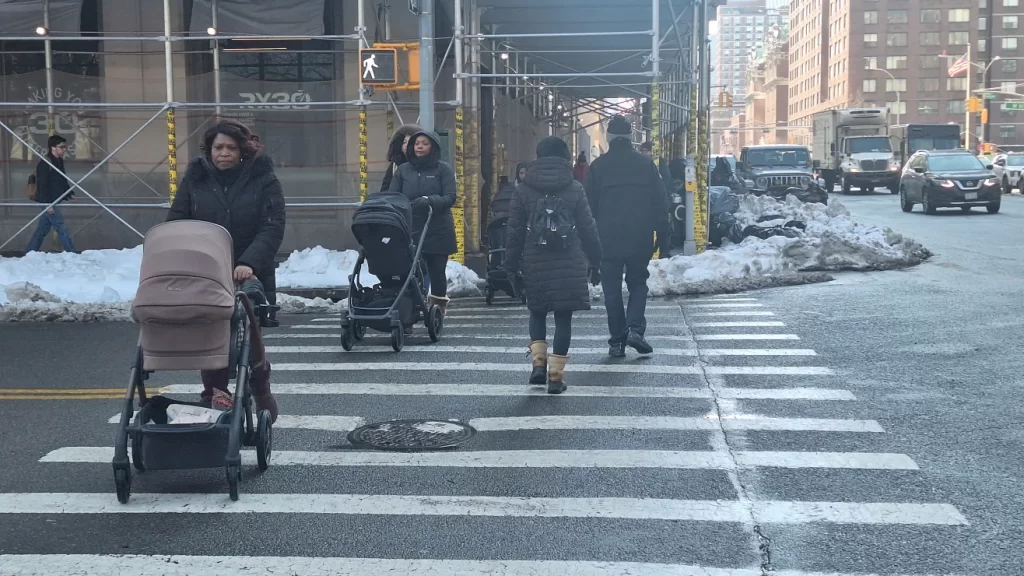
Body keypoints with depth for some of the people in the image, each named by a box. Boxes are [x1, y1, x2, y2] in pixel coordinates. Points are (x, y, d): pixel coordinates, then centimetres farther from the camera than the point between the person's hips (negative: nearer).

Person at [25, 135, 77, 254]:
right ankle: (72, 253, -8)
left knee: (42, 230, 13)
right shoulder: (44, 163, -15)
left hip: (53, 202, 9)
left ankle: (29, 253, 20)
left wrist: (70, 194, 12)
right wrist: (48, 204, -23)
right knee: (62, 229, -9)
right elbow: (42, 185, -19)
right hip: (48, 203, -9)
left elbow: (63, 181, 24)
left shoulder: (59, 162, 14)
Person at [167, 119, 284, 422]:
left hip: (249, 276, -2)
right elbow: (176, 223, 3)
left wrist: (250, 262, -26)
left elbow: (272, 227, -11)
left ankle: (262, 394, 27)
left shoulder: (262, 179, -2)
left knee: (249, 337, 3)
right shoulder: (195, 178, 4)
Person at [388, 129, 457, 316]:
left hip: (437, 231, -1)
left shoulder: (442, 169, 3)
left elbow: (450, 197, -7)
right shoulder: (403, 170, 12)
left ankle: (438, 310, 15)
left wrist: (429, 200, -24)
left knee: (436, 272, 3)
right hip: (410, 231, 2)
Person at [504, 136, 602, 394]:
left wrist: (511, 264, 9)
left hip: (535, 263, 1)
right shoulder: (574, 189, 0)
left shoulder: (523, 189, 2)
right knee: (563, 316, 4)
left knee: (537, 311, 19)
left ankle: (539, 361, 6)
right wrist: (595, 261, 11)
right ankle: (556, 375, 3)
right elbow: (588, 228, 2)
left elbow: (515, 231, 3)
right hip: (569, 264, -1)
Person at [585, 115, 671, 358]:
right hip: (640, 239, 1)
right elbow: (660, 205, 3)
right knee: (638, 283, 14)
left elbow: (589, 207, 1)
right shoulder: (646, 164, 2)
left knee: (612, 290, 6)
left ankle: (617, 341, 5)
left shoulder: (598, 166, -1)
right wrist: (664, 239, 7)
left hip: (608, 240, -1)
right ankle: (635, 328, -6)